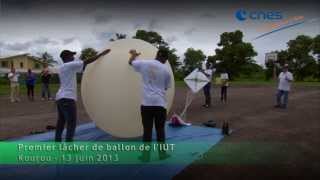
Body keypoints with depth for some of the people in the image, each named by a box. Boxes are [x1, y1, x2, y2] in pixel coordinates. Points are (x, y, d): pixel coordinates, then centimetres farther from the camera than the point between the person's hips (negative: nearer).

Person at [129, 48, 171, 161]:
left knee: (147, 130, 7)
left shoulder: (144, 63, 1)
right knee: (160, 129, 12)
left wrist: (133, 55, 40)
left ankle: (146, 155, 14)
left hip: (146, 102, 0)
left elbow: (131, 62, 20)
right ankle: (162, 153, 22)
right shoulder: (166, 70, 1)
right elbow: (166, 87, 11)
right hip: (160, 103, 0)